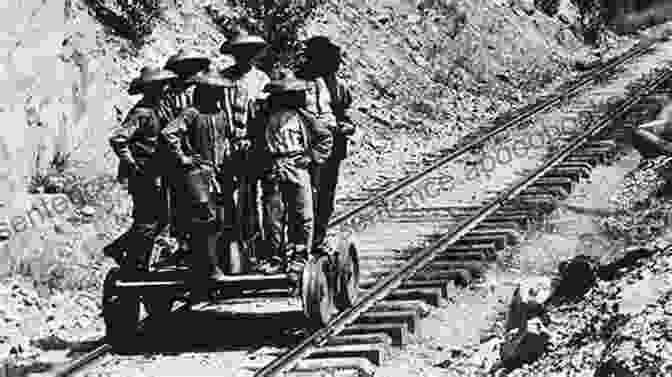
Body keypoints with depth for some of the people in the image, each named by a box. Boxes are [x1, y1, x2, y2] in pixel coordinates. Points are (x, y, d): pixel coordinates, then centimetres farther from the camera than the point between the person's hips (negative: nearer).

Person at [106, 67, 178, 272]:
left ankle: (118, 249, 21)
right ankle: (135, 265, 4)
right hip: (143, 176, -10)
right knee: (147, 223, -5)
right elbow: (117, 139, -26)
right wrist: (131, 165, -21)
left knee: (158, 219, 13)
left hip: (153, 176, 10)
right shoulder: (142, 113, -17)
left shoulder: (154, 110, 12)